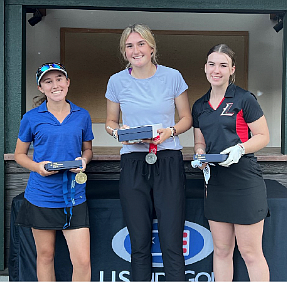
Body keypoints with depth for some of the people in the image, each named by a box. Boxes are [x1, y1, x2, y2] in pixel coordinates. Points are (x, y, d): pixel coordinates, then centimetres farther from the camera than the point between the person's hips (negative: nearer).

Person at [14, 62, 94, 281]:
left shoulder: (82, 116, 5)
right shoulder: (31, 118, 0)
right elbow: (19, 154, 8)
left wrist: (83, 161, -6)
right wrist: (37, 166, -12)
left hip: (74, 195, 1)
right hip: (41, 196, 0)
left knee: (83, 261, -4)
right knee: (45, 255, 13)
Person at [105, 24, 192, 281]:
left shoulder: (172, 77, 3)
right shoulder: (117, 81, 6)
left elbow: (186, 118, 10)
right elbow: (110, 122, 16)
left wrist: (170, 131, -10)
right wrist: (119, 132, -7)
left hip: (168, 163, -1)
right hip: (133, 163, 1)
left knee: (172, 244, -2)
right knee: (139, 243, 8)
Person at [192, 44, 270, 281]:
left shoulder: (244, 99, -5)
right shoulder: (200, 106, 12)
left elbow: (263, 136, -3)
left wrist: (240, 148, -20)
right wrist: (200, 154, -3)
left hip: (245, 183, -5)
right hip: (215, 181, 6)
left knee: (251, 252, 1)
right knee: (221, 250, 14)